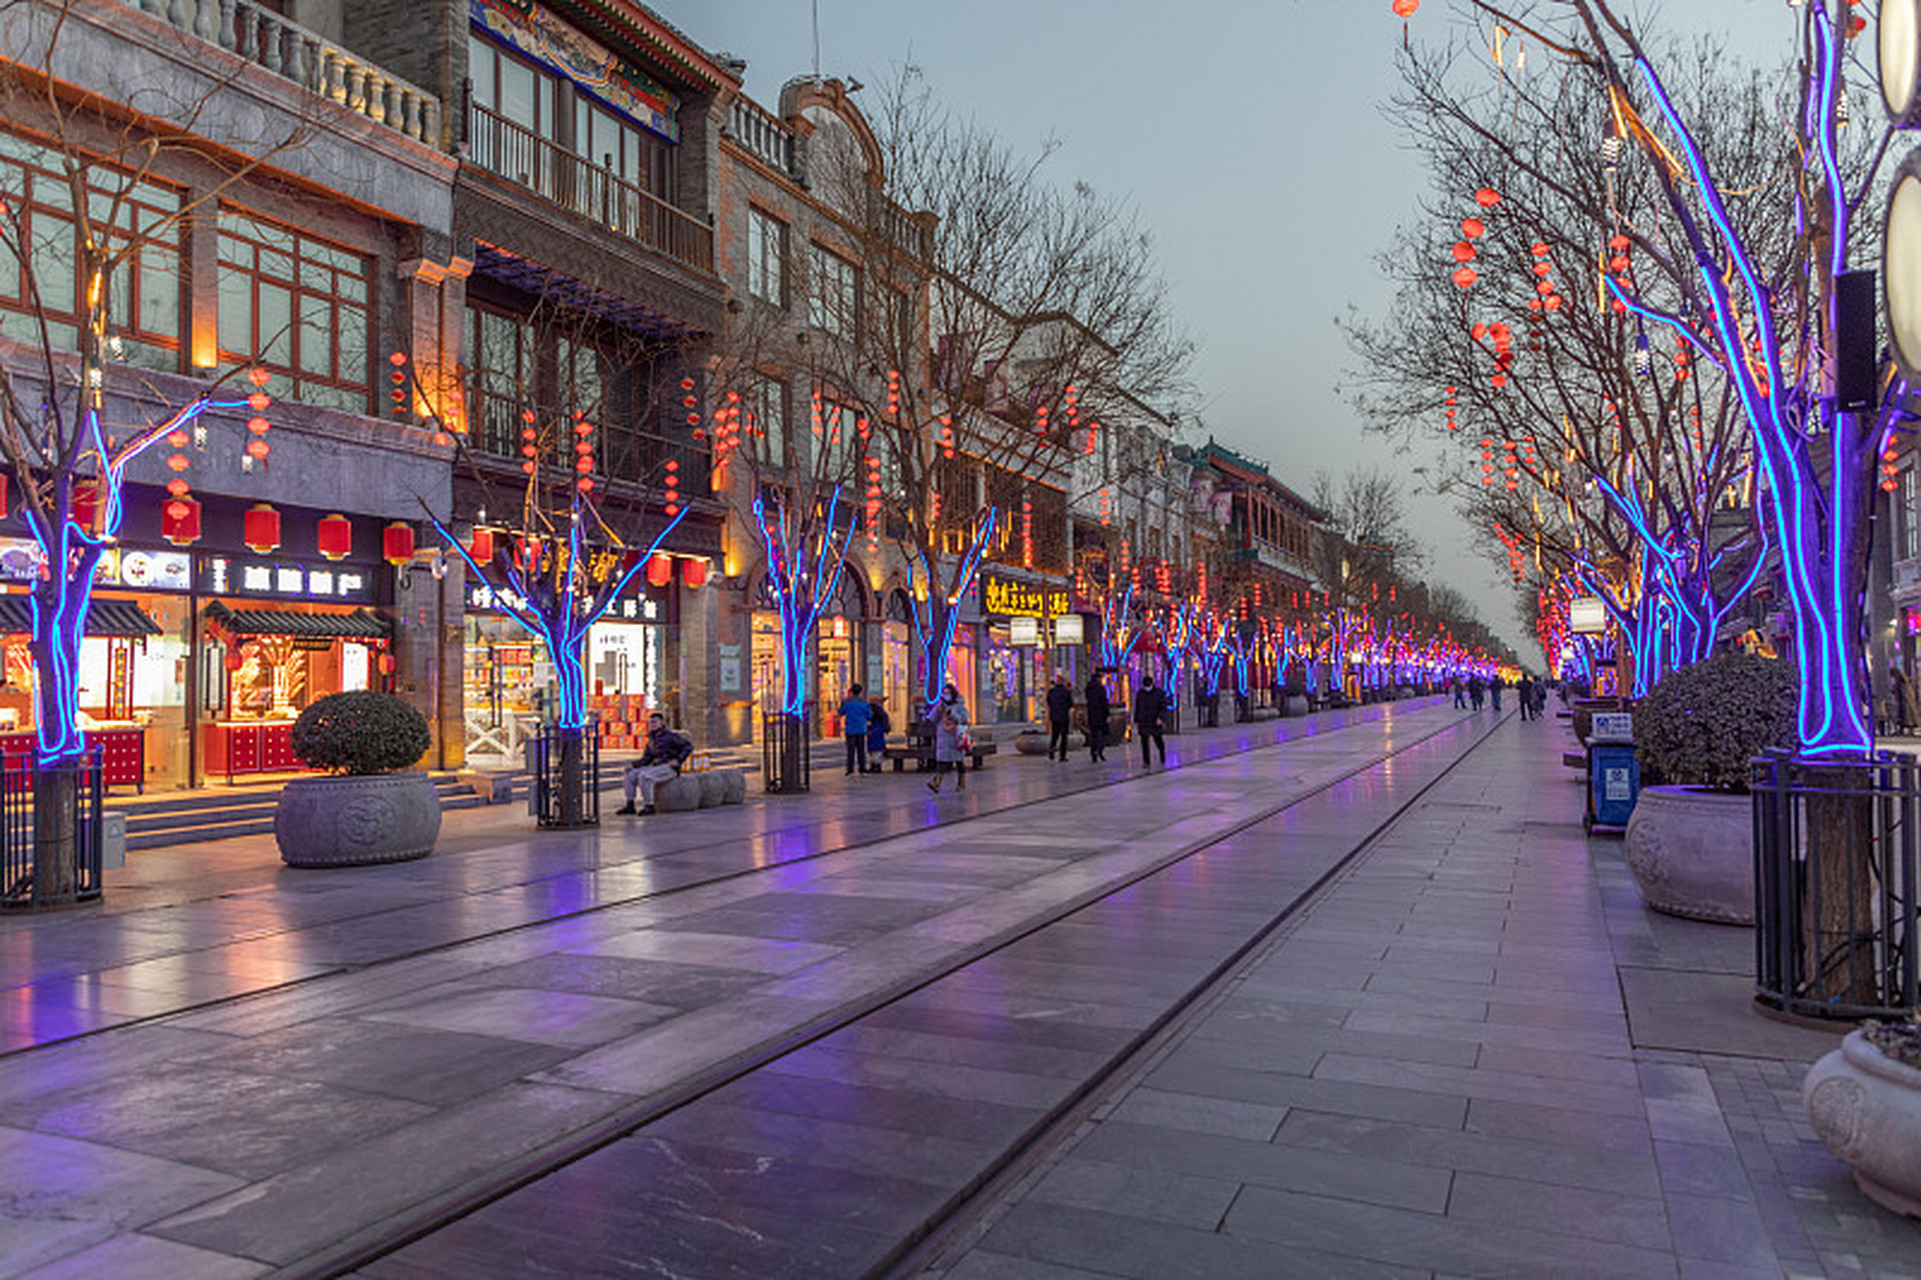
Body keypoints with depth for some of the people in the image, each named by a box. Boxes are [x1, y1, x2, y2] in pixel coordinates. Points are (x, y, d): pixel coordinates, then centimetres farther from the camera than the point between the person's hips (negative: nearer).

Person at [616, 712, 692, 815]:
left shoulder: (670, 736, -3)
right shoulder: (652, 740, 18)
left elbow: (688, 746, -9)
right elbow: (646, 759, 16)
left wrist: (678, 760, -18)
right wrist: (632, 765, 0)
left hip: (669, 768, -8)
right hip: (656, 767, 8)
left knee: (644, 776, -32)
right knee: (629, 775, -5)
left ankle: (649, 806, -24)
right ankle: (630, 805, -10)